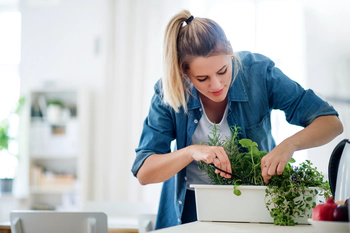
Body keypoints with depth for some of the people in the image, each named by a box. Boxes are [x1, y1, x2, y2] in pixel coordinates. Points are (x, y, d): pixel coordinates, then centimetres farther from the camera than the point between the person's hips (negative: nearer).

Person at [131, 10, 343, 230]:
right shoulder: (168, 93, -14)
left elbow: (331, 122, -15)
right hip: (192, 209, 2)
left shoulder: (258, 71, -17)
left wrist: (290, 144, -36)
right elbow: (143, 173, -15)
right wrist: (191, 152, -34)